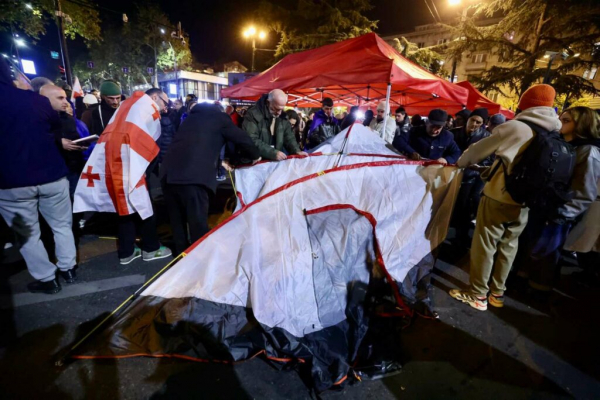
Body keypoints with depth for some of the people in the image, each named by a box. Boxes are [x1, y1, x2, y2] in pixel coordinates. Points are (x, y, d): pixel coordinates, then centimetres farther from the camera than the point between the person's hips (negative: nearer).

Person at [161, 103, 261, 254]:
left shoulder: (193, 116, 31)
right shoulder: (220, 117, 12)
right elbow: (243, 139, 10)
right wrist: (255, 155, 29)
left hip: (169, 173, 7)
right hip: (193, 176, -7)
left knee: (177, 222, 18)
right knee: (198, 225, 2)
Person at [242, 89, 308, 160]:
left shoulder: (282, 117, 7)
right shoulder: (253, 114, -12)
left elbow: (288, 137, 11)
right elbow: (251, 141, -21)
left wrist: (297, 151, -7)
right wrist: (273, 153, -28)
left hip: (276, 161, 4)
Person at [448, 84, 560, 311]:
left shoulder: (516, 127, -14)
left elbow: (479, 149, -5)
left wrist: (461, 163, 15)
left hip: (498, 198, -6)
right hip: (525, 202, 6)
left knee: (484, 246, 4)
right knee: (508, 246, 17)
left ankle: (477, 295, 14)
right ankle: (497, 292, 30)